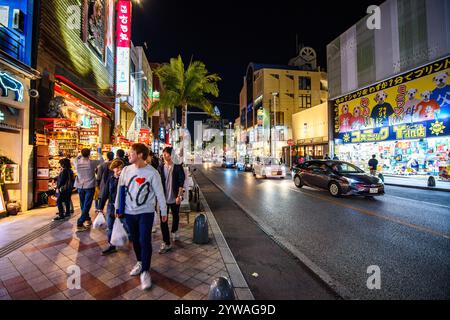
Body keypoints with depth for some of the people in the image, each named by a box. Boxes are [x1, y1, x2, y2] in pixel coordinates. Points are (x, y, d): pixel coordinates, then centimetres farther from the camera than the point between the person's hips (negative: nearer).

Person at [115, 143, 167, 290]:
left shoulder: (152, 172, -13)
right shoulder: (126, 170, -1)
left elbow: (159, 193, -8)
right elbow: (120, 190, 9)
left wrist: (164, 211, -3)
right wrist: (118, 208, 12)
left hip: (146, 212, -4)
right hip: (129, 212, 4)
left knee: (145, 241, -5)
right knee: (135, 240, 17)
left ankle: (145, 271, 12)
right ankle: (140, 262, 39)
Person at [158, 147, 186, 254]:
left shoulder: (178, 167, -8)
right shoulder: (161, 167, 1)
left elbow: (181, 182, -10)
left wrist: (179, 196, -15)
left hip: (174, 198, -2)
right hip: (164, 197, 2)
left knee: (176, 217, 18)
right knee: (163, 220, -1)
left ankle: (174, 231, 46)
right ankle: (166, 243, 10)